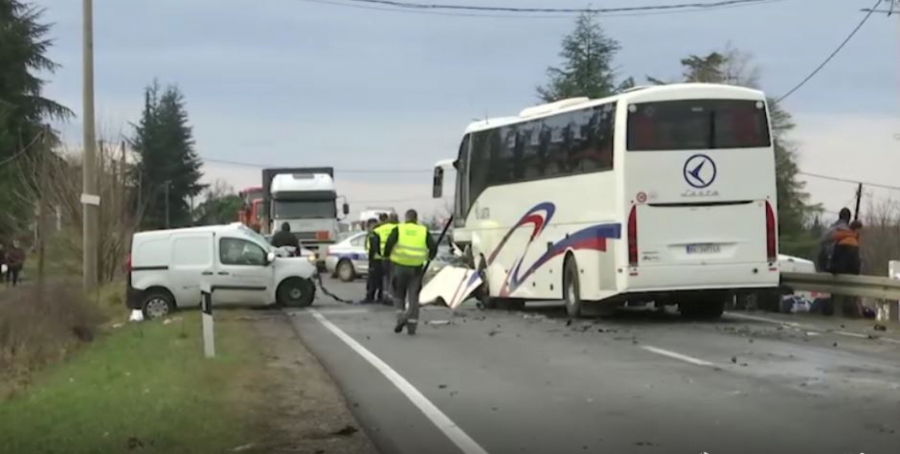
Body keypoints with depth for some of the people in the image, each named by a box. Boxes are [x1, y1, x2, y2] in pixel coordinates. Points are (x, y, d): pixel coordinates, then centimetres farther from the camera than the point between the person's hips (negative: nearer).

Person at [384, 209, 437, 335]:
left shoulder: (398, 229, 0)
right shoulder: (423, 231, 5)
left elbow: (389, 243, -12)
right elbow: (433, 247, 0)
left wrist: (386, 255, 6)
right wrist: (429, 257, 20)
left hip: (399, 266, -1)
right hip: (416, 268, 1)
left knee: (399, 294, 14)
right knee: (413, 296, 6)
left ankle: (401, 317, -7)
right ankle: (412, 325, 1)